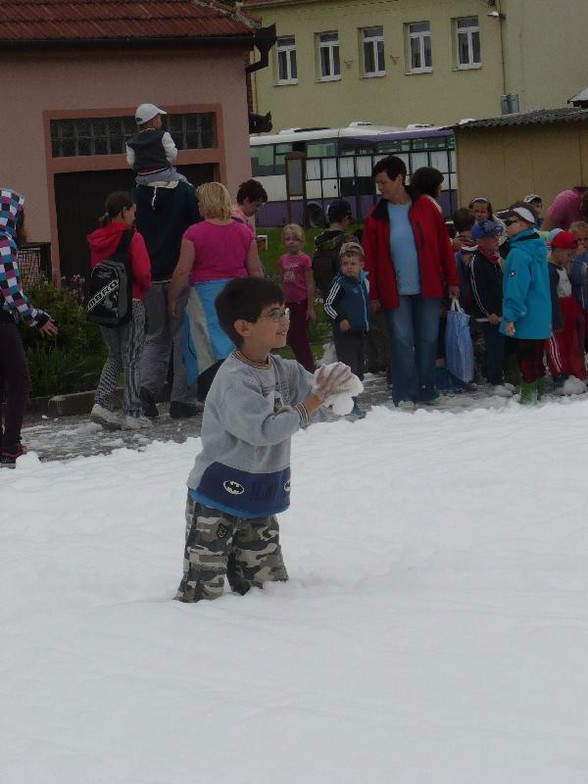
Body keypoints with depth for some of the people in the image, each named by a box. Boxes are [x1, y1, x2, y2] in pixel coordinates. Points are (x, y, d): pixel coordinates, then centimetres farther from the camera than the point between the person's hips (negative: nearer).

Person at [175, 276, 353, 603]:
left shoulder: (284, 370, 3)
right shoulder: (233, 380, -21)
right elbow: (266, 429, -31)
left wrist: (334, 388, -18)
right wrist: (318, 396, -28)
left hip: (259, 502, 7)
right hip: (217, 500, -7)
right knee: (203, 595, -8)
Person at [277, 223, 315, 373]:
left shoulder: (304, 260, -9)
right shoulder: (282, 260, 8)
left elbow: (310, 285, -10)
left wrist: (310, 308, -12)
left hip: (301, 303, -6)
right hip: (288, 303, 6)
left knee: (300, 338, -5)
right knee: (291, 339, 9)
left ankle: (309, 370, 3)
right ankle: (303, 367, 20)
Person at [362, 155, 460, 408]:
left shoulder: (425, 207, 0)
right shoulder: (377, 216, 3)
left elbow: (444, 245, 3)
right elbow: (370, 258, 4)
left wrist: (452, 281, 2)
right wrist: (373, 294, -1)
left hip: (428, 288, 0)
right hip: (395, 291, 0)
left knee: (428, 339, 5)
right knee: (402, 341, -4)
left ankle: (426, 391, 16)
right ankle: (405, 395, -1)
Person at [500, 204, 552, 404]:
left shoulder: (518, 253, -19)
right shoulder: (538, 248, 11)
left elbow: (516, 288, -22)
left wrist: (510, 316, -19)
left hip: (526, 320, -9)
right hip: (541, 319, 9)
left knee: (525, 358, -3)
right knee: (536, 357, 16)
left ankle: (528, 396, -2)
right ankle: (539, 392, 23)